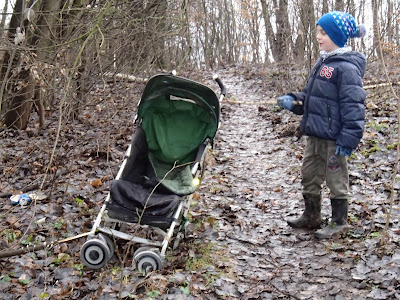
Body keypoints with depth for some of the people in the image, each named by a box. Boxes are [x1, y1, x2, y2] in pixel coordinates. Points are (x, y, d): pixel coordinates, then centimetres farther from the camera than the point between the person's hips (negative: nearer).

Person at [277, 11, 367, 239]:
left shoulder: (346, 67, -18)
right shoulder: (323, 62, 11)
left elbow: (353, 106, -21)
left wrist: (349, 139, -23)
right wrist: (293, 101, 4)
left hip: (333, 137, -9)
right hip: (316, 134, 9)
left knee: (336, 179, 5)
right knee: (309, 175, 18)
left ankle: (340, 223, 21)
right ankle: (312, 216, 35)